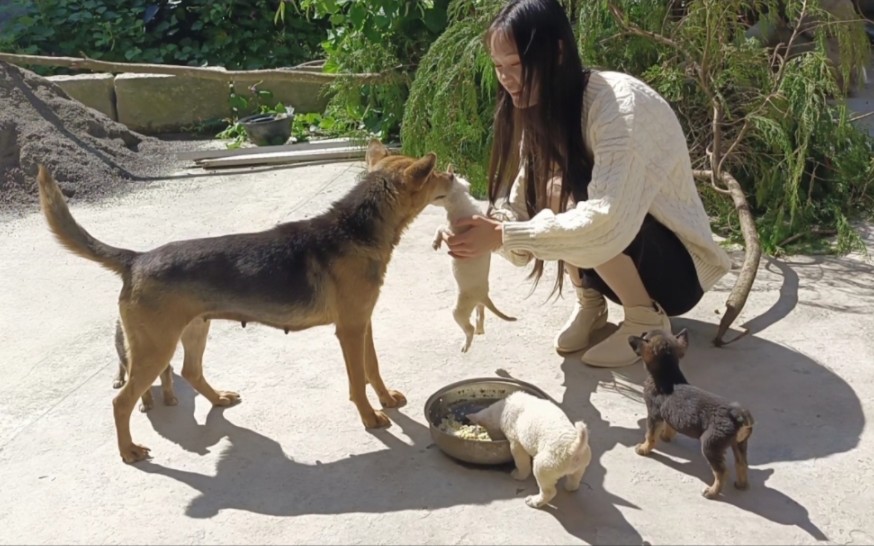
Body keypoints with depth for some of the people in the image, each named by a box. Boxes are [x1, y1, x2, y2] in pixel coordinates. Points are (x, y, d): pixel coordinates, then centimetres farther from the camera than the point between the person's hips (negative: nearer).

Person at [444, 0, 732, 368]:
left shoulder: (620, 103, -27)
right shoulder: (544, 111, -3)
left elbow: (606, 223, -39)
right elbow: (519, 208, -6)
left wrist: (501, 236, -35)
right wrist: (481, 226, -28)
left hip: (677, 267, -6)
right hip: (622, 265, 7)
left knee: (564, 195, -30)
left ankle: (647, 320, -9)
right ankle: (589, 303, 3)